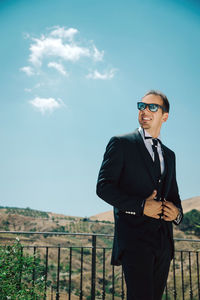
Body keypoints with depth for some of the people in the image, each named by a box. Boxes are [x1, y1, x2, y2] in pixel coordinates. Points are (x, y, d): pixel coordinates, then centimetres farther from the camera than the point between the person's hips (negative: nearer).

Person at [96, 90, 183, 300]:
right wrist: (140, 206, -18)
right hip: (135, 238, -6)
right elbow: (103, 187, -7)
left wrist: (177, 212, 0)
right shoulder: (121, 143, 1)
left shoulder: (169, 155, 20)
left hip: (164, 241, 6)